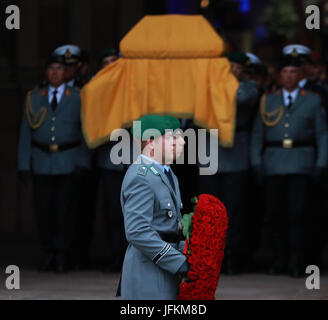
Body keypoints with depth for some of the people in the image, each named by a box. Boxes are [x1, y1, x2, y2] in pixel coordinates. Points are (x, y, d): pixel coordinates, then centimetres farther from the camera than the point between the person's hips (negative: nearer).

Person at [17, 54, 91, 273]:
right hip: (42, 162, 2)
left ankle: (63, 257, 4)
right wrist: (24, 164, 3)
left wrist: (82, 163, -4)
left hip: (67, 163, -2)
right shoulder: (34, 98, 11)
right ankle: (49, 255, 12)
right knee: (43, 209, 1)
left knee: (65, 209, -4)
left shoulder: (77, 98, 7)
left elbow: (85, 132, 5)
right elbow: (26, 133, 10)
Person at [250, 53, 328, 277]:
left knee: (298, 213, -8)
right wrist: (256, 162, 2)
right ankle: (280, 260, 9)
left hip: (301, 164, -2)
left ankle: (296, 263, -5)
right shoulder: (268, 101, 15)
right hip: (273, 164, 2)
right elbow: (257, 134, 14)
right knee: (276, 214, 0)